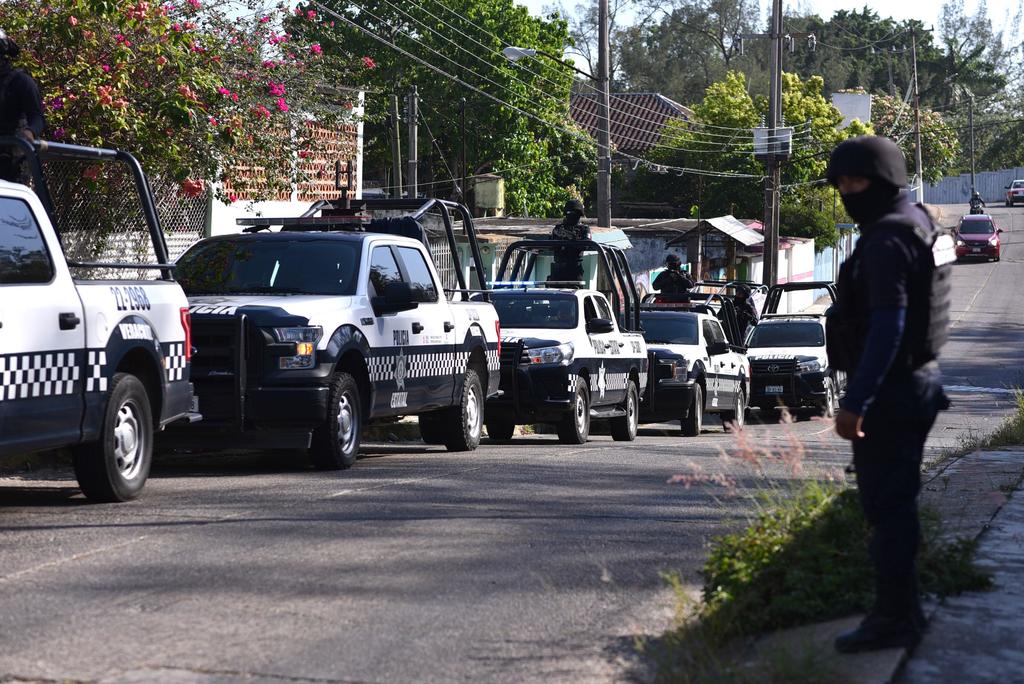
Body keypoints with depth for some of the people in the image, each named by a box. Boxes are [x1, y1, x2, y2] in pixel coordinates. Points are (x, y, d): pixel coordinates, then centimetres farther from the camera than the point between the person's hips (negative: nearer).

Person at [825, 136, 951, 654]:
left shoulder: (887, 240, -19)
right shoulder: (915, 224, 13)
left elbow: (887, 327, -26)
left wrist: (855, 402, -26)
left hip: (890, 392, -10)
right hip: (915, 383, 10)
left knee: (885, 505, -4)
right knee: (897, 503, 18)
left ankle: (892, 619, 1)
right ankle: (902, 610, 27)